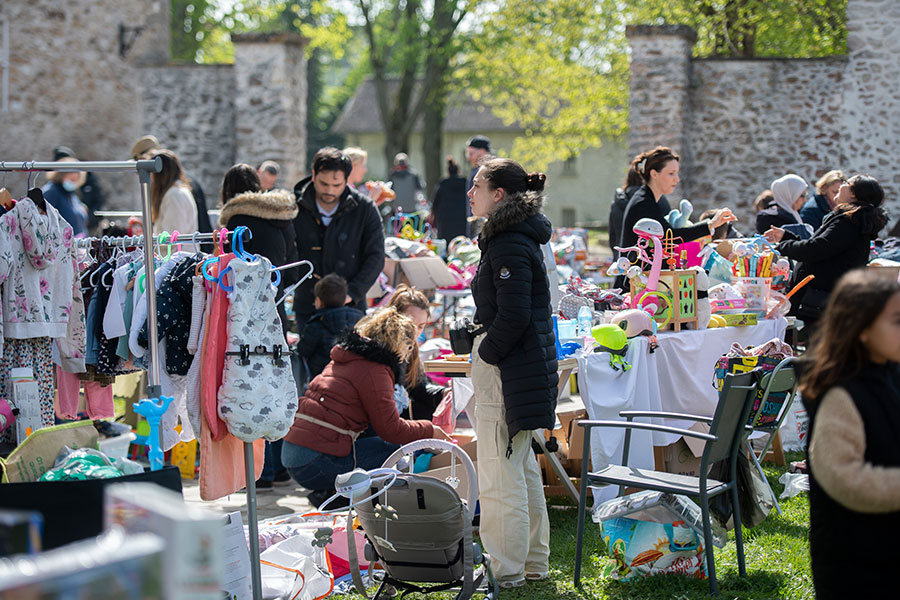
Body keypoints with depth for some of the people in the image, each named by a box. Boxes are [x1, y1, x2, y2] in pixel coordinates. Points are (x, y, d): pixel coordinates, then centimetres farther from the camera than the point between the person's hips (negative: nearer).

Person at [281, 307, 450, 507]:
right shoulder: (374, 370, -9)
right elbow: (391, 429, -8)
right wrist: (430, 431, 9)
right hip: (315, 464, -10)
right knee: (398, 450, -3)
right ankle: (332, 496, -4)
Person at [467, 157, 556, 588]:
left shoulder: (510, 246, -18)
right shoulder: (518, 238, 14)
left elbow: (513, 315, -24)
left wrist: (485, 355, -14)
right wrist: (484, 349, 16)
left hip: (509, 370, -11)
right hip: (523, 364, 11)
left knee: (500, 476, -4)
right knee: (522, 468, 18)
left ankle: (507, 572, 2)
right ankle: (533, 563, 27)